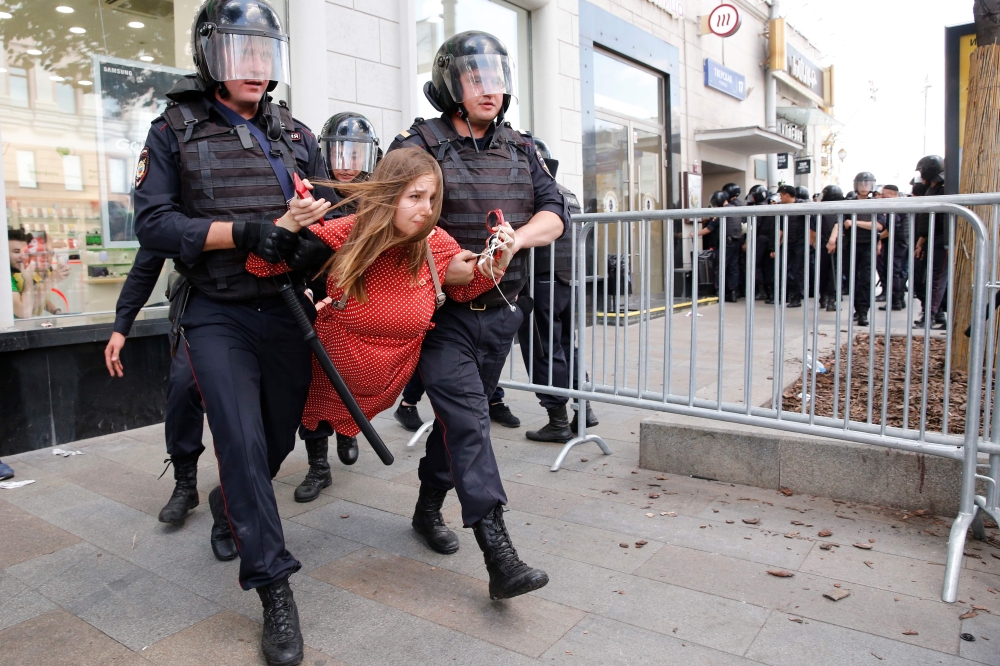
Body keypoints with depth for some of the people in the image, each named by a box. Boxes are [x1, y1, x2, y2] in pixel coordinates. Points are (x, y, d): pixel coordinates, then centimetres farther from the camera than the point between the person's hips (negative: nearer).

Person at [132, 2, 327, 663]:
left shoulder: (295, 132, 10)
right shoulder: (175, 131, 1)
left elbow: (329, 205, 15)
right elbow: (154, 223, -8)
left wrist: (315, 214, -9)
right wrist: (244, 231, -20)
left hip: (287, 312, 4)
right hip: (219, 317, -3)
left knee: (279, 439, 14)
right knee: (243, 444, -10)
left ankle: (230, 508, 46)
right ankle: (276, 591, 2)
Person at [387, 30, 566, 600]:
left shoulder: (521, 150, 10)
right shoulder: (417, 147, -5)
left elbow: (554, 213, 3)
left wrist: (517, 237, -17)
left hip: (500, 313, 6)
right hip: (444, 312, -5)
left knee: (461, 414, 16)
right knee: (468, 418, -13)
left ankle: (429, 506, 37)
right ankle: (500, 554, -13)